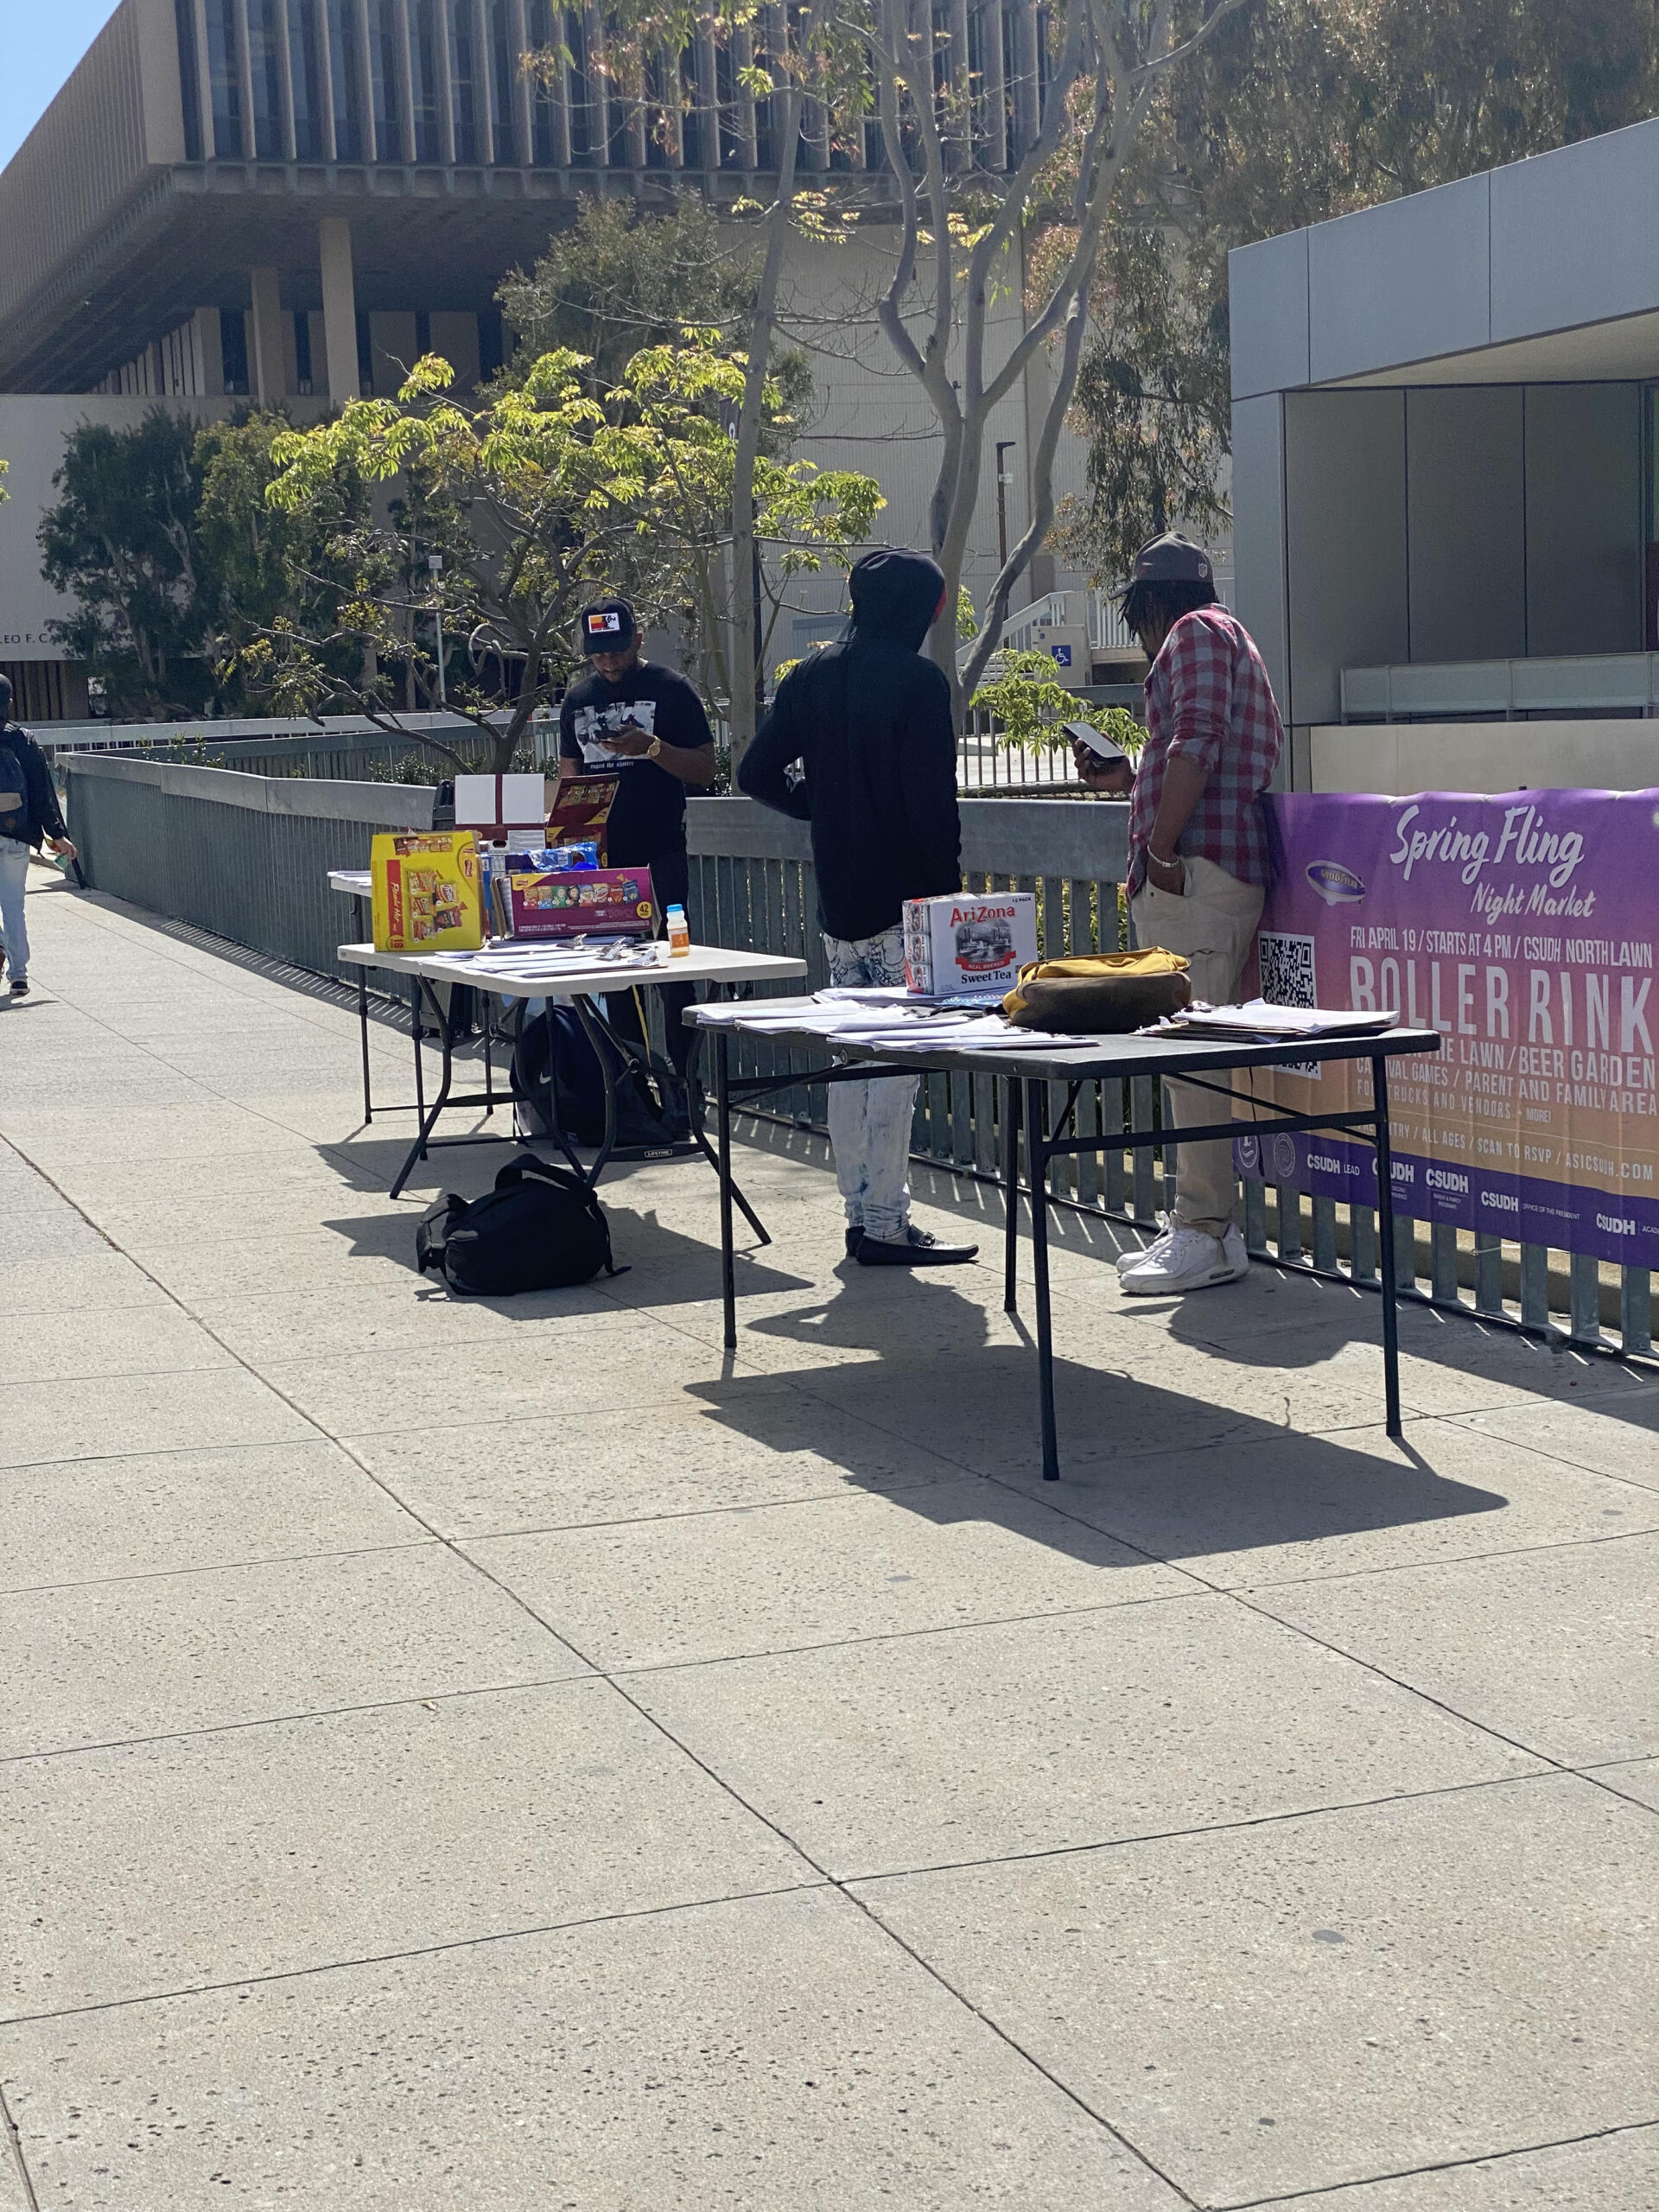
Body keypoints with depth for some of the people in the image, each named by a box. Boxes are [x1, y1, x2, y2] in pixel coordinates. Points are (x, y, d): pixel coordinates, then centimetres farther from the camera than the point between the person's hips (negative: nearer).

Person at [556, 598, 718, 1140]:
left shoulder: (671, 690, -2)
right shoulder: (579, 698, 13)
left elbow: (704, 770, -4)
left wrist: (652, 748, -20)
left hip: (660, 856, -5)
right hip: (602, 854, 5)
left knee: (672, 972, -7)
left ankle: (679, 1092, -4)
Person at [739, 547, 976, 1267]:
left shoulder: (811, 676, 9)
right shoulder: (916, 680, -12)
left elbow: (757, 774, 12)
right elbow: (932, 799, -16)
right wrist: (948, 888, -9)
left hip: (838, 897, 7)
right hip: (901, 897, -7)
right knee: (897, 1060, -5)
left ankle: (861, 1212, 18)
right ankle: (886, 1224, -4)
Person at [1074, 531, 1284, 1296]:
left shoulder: (1196, 632, -2)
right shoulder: (1229, 639, 29)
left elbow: (1198, 739, -18)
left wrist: (1160, 847, -21)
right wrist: (1123, 779, 43)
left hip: (1196, 867, -11)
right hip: (1218, 872, 11)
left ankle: (1208, 1233, -14)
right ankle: (1199, 1224, 13)